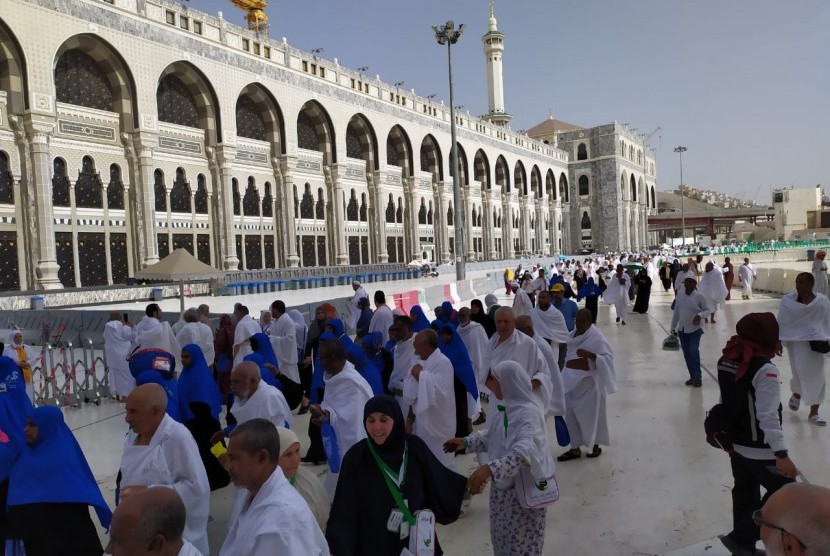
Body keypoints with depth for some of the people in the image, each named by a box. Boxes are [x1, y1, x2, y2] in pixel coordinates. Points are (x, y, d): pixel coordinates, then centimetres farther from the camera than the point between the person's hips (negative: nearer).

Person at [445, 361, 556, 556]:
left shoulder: (529, 413, -25)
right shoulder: (508, 407, 2)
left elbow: (524, 451, -41)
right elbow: (492, 436, 19)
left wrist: (489, 469, -50)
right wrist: (466, 442, 16)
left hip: (525, 490, -8)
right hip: (504, 487, 8)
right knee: (502, 540, 21)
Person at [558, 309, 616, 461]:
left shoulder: (596, 336, -16)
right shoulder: (573, 334, 7)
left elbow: (608, 357, -21)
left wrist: (590, 354, -34)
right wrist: (567, 374, 17)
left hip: (588, 381, -7)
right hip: (572, 380, 7)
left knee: (592, 413, 9)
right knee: (571, 415, 8)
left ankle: (596, 445, 29)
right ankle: (575, 448, 18)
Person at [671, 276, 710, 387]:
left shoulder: (699, 296, -8)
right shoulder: (679, 295, 4)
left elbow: (707, 310, -2)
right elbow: (676, 312, 10)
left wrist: (700, 315, -24)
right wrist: (673, 328, 11)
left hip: (695, 330, -5)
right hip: (682, 330, 5)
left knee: (693, 352, -13)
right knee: (687, 354, 9)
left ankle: (698, 377, -1)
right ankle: (692, 376, 21)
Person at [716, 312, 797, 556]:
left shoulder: (726, 360, 0)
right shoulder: (764, 369, -23)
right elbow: (768, 416, -25)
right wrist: (782, 455, -22)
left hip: (735, 444, 8)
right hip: (759, 450, -8)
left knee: (745, 494, 20)